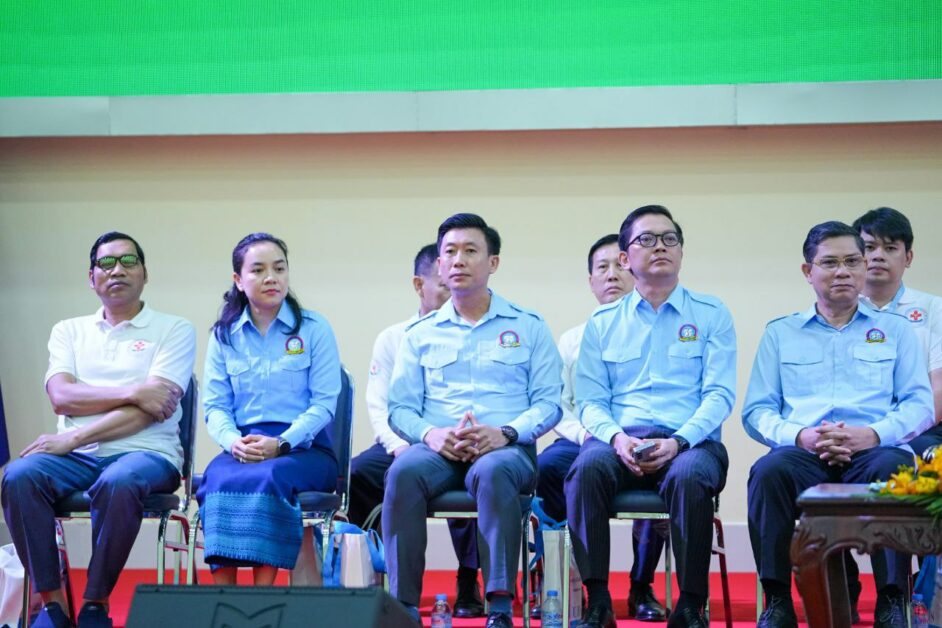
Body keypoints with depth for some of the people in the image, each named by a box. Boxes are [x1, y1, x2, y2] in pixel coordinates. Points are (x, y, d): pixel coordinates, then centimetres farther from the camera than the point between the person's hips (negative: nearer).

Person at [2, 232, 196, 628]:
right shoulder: (69, 331, 19)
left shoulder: (174, 331, 7)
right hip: (78, 457, 3)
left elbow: (152, 409, -7)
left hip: (146, 452, -3)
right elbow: (62, 397, 2)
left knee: (118, 483, -39)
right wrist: (132, 392, -11)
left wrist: (75, 437, -13)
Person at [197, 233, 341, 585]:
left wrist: (281, 444, -16)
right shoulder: (224, 335, 14)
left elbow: (324, 402, -2)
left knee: (268, 476, -36)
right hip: (242, 447, 2)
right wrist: (233, 442, -14)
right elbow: (215, 405, 9)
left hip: (304, 447, -2)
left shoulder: (314, 328, 6)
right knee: (217, 479, -32)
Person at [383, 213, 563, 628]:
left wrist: (505, 432, -13)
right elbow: (400, 408, 12)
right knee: (404, 471, -34)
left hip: (507, 449, -2)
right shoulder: (420, 334, 19)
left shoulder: (528, 327, 14)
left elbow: (548, 402, 6)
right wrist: (430, 434, -11)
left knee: (493, 472, -39)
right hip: (438, 449, 2)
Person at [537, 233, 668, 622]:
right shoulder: (572, 340, 18)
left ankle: (641, 586, -18)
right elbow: (558, 409, 10)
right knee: (545, 466, -32)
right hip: (584, 442, 2)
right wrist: (585, 434, -12)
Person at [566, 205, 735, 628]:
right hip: (620, 440, 2)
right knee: (587, 467, -32)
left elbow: (719, 394, 1)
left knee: (689, 476, -36)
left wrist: (677, 442, -16)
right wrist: (616, 438, -13)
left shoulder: (711, 315, 11)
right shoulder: (602, 323, 16)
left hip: (689, 442, -1)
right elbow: (591, 400, 9)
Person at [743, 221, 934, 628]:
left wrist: (873, 434, -12)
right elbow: (757, 411, 12)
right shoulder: (780, 333, 21)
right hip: (804, 454, 0)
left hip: (871, 453, 0)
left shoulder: (895, 330, 21)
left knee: (893, 468, -37)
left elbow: (919, 404, 9)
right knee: (768, 470, -35)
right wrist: (799, 436, -11)